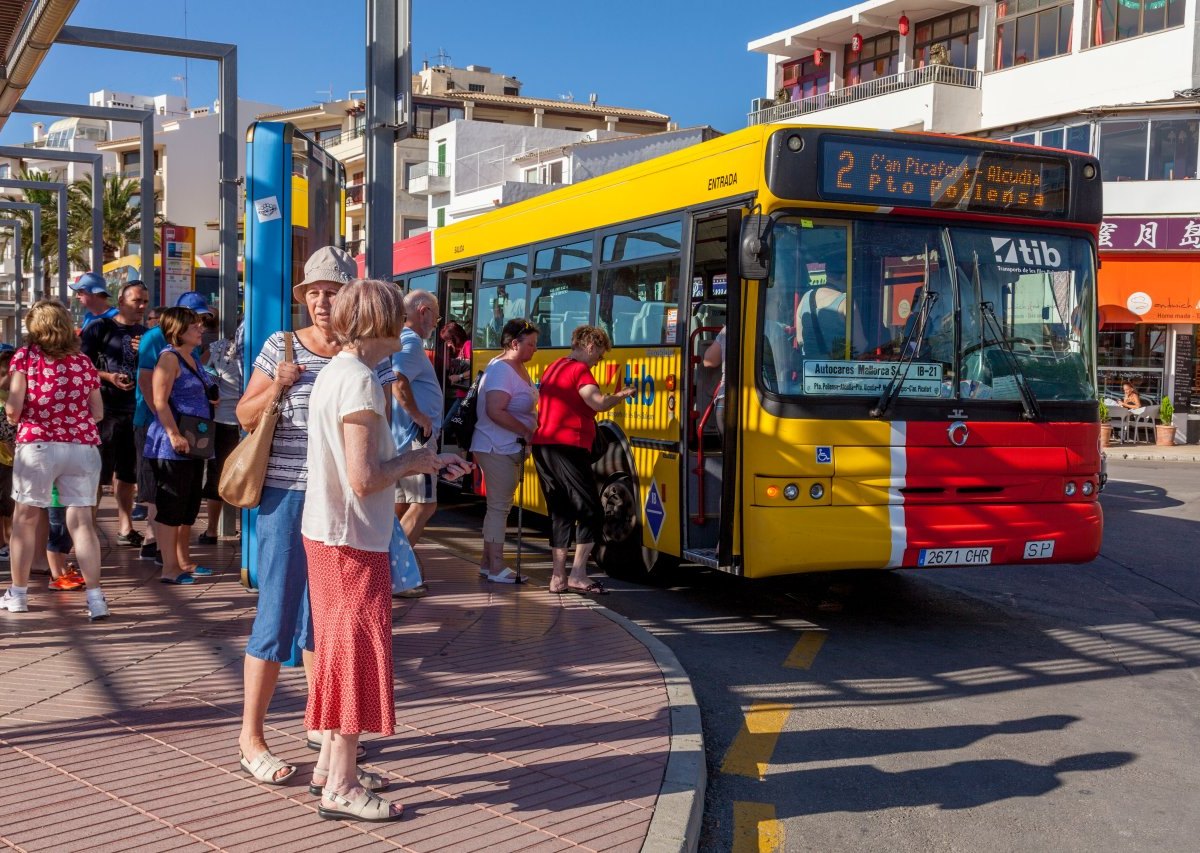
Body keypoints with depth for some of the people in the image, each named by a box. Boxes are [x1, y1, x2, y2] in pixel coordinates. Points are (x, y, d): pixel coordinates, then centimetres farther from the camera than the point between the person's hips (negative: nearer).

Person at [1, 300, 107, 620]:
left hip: (37, 445, -2)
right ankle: (95, 597, -8)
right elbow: (97, 413, 11)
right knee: (82, 522, 1)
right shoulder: (83, 361, 10)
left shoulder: (26, 355, 1)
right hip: (82, 447, 2)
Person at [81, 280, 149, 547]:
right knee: (97, 472, -4)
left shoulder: (146, 334, 14)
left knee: (128, 472, 12)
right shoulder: (100, 328, -1)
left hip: (136, 409, 5)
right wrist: (108, 377, -18)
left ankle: (125, 527, 19)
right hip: (106, 408, -5)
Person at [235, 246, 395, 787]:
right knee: (277, 616, -2)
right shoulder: (281, 346, -2)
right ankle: (251, 737, 9)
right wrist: (277, 387, -17)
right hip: (287, 496, -3)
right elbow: (245, 416, 2)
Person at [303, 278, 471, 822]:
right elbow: (365, 479, -26)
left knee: (340, 649, 19)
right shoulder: (360, 381, -20)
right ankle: (340, 788, 8)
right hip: (353, 540, -10)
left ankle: (330, 761, 31)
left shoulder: (334, 373, 10)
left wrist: (422, 463, 10)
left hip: (324, 533, 10)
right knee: (358, 654, 0)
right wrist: (415, 460, -10)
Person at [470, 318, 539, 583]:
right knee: (499, 506, -5)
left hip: (510, 449, 10)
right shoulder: (501, 370, -18)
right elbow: (495, 412, -27)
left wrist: (530, 432, 2)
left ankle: (488, 563, 21)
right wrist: (526, 432, -19)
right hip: (497, 449, -10)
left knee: (499, 506, 14)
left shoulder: (518, 368, 12)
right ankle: (496, 567, 0)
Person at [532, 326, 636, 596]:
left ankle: (558, 578, 11)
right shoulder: (580, 370, -9)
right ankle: (578, 575, -3)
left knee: (560, 513, 12)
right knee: (591, 512, -1)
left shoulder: (553, 368, 19)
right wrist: (623, 395, -5)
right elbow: (599, 403, -23)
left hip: (543, 446, 9)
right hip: (568, 448, -9)